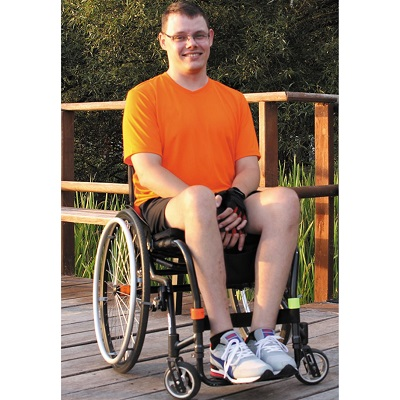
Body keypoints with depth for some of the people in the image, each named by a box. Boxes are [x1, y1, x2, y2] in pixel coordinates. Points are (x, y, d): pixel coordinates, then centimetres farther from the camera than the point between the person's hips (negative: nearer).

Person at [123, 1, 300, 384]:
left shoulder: (233, 100, 21)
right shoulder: (144, 95, 8)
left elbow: (249, 167, 10)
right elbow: (146, 170, -5)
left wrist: (234, 198, -15)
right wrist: (204, 201, -21)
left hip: (225, 210, 4)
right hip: (165, 207, -4)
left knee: (284, 200, -28)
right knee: (199, 197, -40)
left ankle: (263, 334, -36)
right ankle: (224, 342, -42)